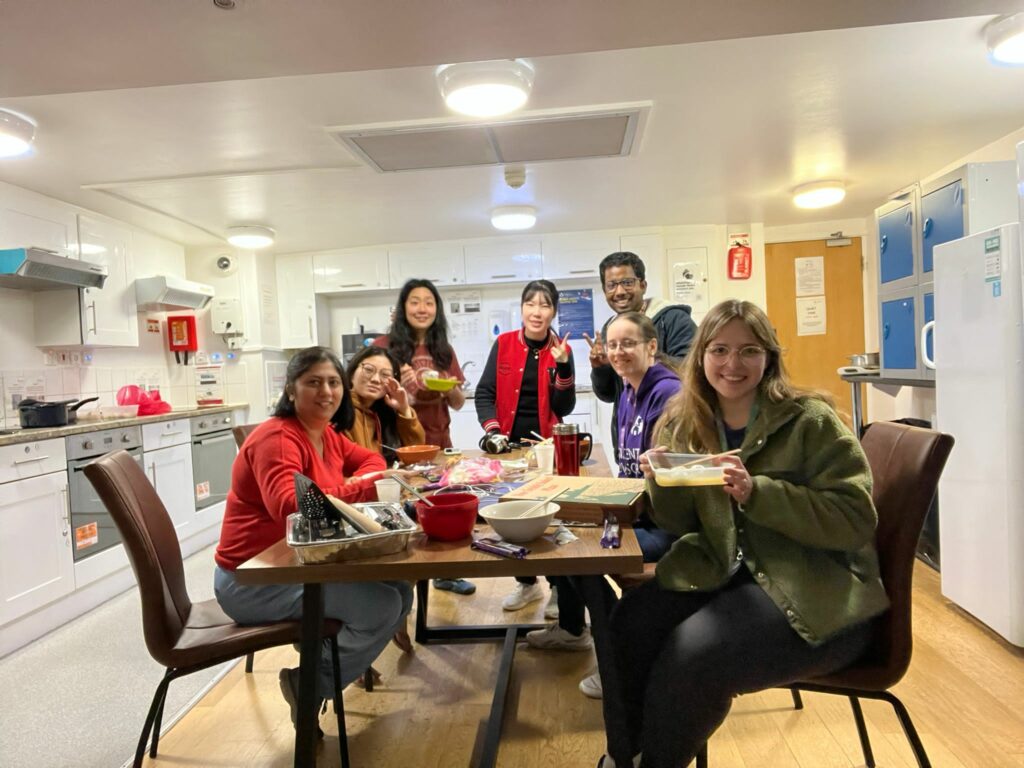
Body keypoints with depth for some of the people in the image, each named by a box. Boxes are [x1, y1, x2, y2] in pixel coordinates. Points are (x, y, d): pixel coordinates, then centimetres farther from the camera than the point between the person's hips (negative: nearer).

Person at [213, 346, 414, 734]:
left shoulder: (327, 434, 6)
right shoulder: (276, 439, -21)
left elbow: (370, 459, 15)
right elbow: (288, 505, -37)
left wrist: (357, 483, -9)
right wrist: (363, 488, -42)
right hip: (254, 581, -9)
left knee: (400, 590, -1)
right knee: (382, 606, -20)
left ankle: (325, 657, 16)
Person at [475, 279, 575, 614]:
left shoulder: (561, 349, -2)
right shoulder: (503, 344, -1)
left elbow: (564, 408, -7)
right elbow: (484, 392, -2)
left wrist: (562, 366, -19)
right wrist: (492, 430, -17)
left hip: (547, 445, -1)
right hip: (509, 444, 2)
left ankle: (560, 588, 20)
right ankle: (527, 583, 31)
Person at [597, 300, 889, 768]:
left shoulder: (811, 421, -11)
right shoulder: (683, 425, 5)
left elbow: (856, 520, -17)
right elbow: (682, 525, 10)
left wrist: (756, 492, -28)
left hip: (817, 591, -5)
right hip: (724, 572, 5)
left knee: (692, 655, -25)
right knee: (630, 623, -18)